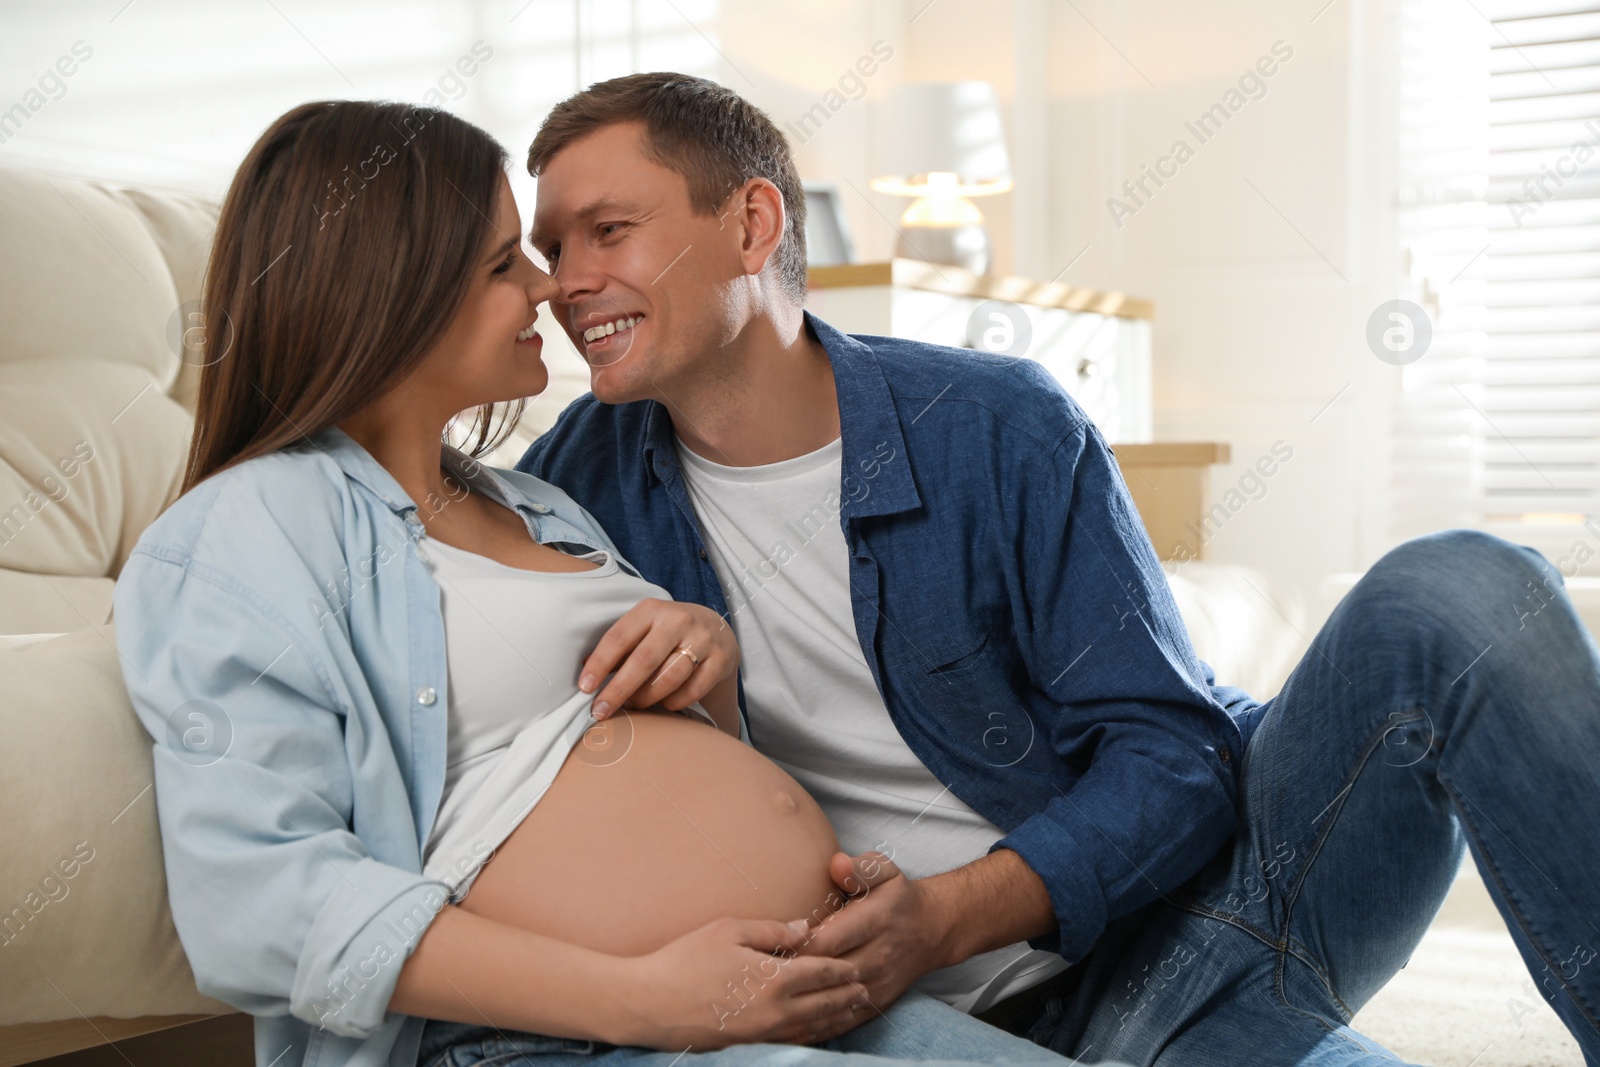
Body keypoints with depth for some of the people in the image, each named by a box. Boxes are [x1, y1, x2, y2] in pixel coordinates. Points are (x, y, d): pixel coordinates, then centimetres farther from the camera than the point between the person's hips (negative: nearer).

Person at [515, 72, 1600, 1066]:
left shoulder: (1001, 429, -8)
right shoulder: (593, 472, 0)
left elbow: (1174, 749, -9)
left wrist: (947, 916, -26)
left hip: (1205, 865, 2)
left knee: (1458, 593, -26)